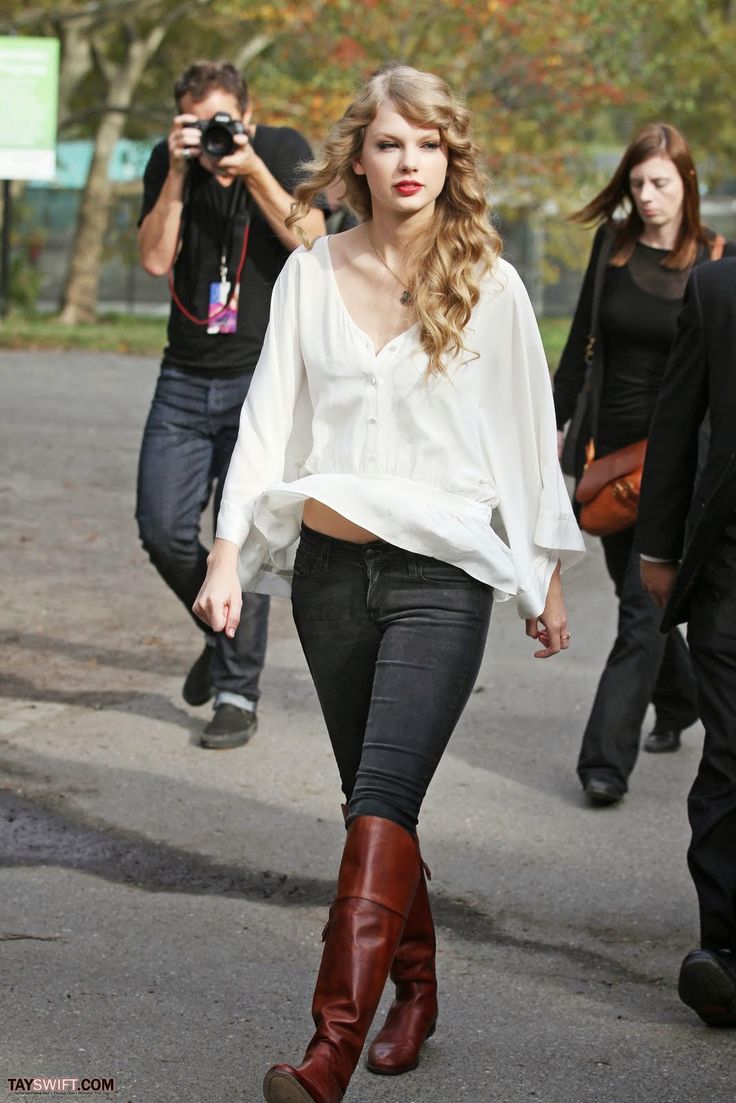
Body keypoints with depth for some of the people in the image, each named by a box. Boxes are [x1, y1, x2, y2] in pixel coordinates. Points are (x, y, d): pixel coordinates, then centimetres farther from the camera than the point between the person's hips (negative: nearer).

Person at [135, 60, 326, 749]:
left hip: (262, 375, -3)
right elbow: (155, 259, -8)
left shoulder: (284, 150, -3)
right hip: (186, 377, 3)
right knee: (162, 529, -1)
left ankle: (238, 694, 3)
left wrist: (254, 172, -20)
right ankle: (222, 631, 27)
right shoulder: (169, 165, 2)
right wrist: (179, 171, -15)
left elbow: (311, 244, -13)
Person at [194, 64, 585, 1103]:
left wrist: (547, 577, 10)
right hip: (329, 563, 4)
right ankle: (415, 988, 32)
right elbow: (269, 418, 6)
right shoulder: (313, 273, 6)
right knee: (374, 797, 13)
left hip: (442, 573, -3)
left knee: (383, 800, -16)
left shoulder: (489, 285, 0)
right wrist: (228, 556, -2)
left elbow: (529, 434, 6)